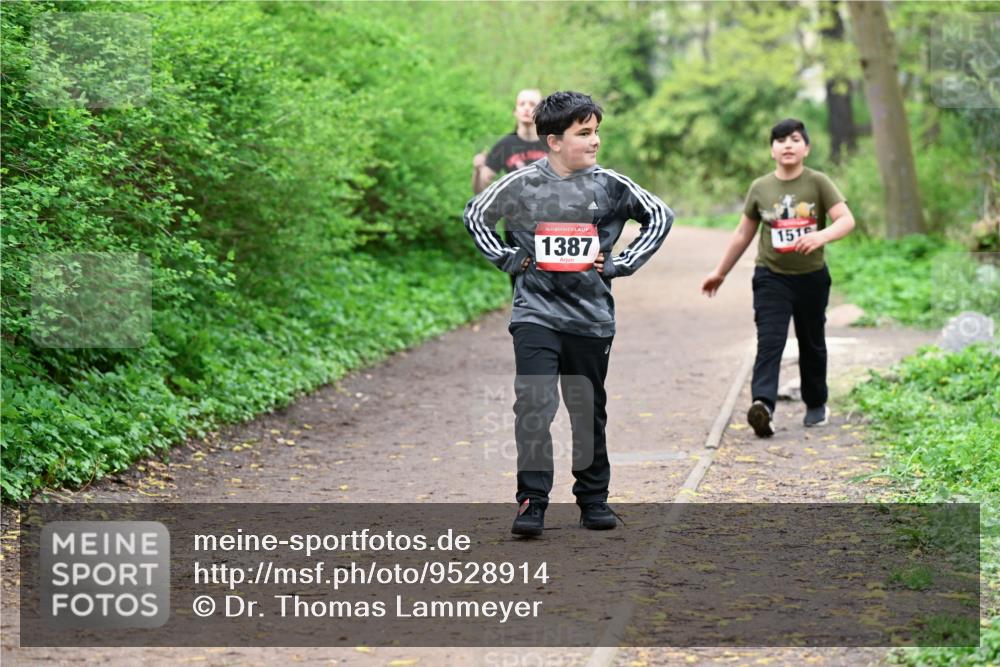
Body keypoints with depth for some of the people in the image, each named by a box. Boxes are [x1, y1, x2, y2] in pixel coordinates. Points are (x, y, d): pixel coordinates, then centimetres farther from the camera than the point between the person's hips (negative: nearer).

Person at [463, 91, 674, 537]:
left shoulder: (609, 185, 0)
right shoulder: (522, 184, -3)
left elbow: (660, 216, 10)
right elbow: (476, 215, 12)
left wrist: (618, 265, 3)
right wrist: (508, 259, 2)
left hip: (591, 316, 2)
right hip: (536, 312, -2)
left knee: (589, 412, 11)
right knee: (533, 406, -14)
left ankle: (594, 500, 25)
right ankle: (532, 503, -9)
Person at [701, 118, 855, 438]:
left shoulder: (818, 183, -4)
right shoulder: (760, 188, 2)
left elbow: (846, 220, -13)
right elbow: (743, 234, 12)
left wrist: (821, 235, -33)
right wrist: (720, 272, 15)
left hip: (812, 277, 0)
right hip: (771, 276, 0)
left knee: (812, 344, 15)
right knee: (769, 341, -16)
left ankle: (816, 405, 32)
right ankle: (762, 405, -32)